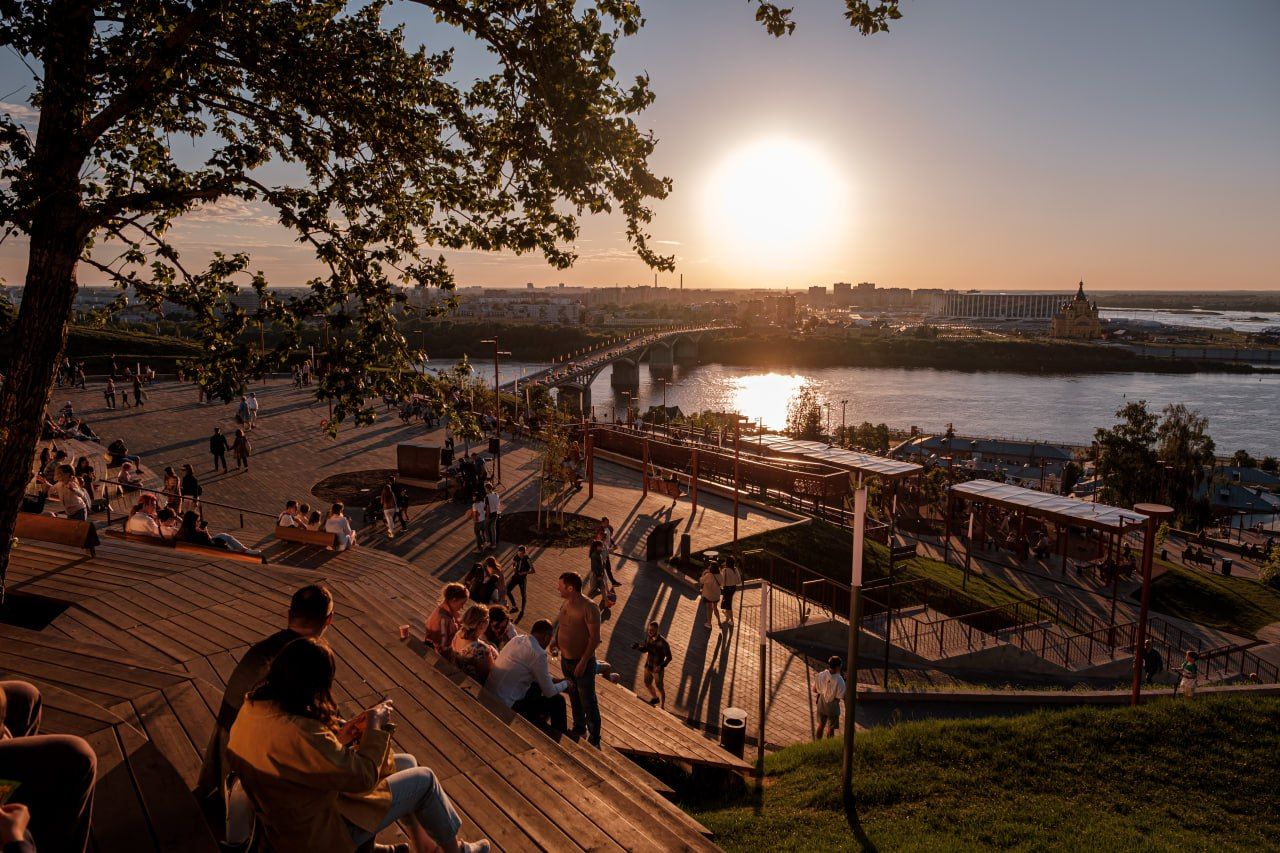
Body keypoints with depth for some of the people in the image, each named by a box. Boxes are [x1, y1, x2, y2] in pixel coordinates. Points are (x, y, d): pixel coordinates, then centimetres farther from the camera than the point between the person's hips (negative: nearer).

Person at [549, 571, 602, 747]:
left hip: (582, 662, -8)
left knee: (588, 702, 5)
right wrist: (555, 640, 1)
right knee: (573, 697, 24)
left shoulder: (589, 608, -25)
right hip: (566, 659, 8)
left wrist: (583, 662, -23)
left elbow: (595, 637, -23)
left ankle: (594, 739, 20)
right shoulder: (565, 603, 0)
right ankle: (579, 728, 44)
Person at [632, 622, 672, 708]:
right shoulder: (648, 636, -11)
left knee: (659, 688, 15)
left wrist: (661, 667, -34)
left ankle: (662, 707, 40)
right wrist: (637, 647, -19)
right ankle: (655, 698, 55)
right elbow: (645, 649, 2)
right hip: (648, 666, 6)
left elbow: (669, 657, -22)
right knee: (647, 684, 25)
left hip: (657, 669, -6)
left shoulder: (663, 642, -31)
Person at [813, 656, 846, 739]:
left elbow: (814, 690, -5)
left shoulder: (820, 675, -16)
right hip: (832, 707, -4)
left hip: (821, 705, 4)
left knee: (821, 724, 26)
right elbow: (842, 697, -21)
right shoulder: (839, 680, -29)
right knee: (830, 728, 18)